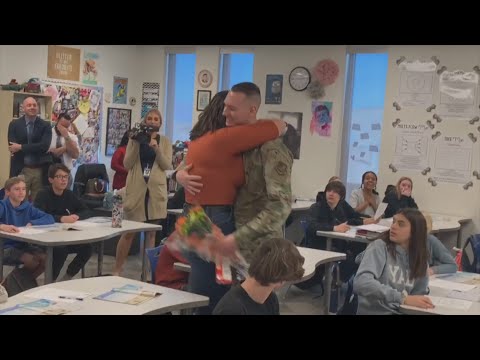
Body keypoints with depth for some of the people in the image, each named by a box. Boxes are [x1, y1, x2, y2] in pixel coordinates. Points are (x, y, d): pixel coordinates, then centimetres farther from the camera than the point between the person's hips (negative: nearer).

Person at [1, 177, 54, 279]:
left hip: (23, 245, 5)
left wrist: (31, 223, -17)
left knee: (46, 259, -19)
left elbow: (50, 218, -2)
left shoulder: (27, 207, 6)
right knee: (31, 260, -28)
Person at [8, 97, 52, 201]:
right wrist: (36, 148, -16)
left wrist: (21, 147, -14)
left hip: (40, 170, 1)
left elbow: (44, 146, -11)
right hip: (21, 170, 0)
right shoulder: (14, 124, 4)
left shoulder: (45, 125, 3)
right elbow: (13, 147, -7)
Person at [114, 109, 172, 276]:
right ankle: (116, 270, 10)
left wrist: (157, 149, -17)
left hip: (156, 190, 1)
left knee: (151, 233, 7)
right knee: (128, 232, 0)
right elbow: (127, 164, -2)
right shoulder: (135, 138, 6)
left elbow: (167, 166, -3)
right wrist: (135, 144, -11)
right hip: (136, 189, -1)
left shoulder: (165, 141, 7)